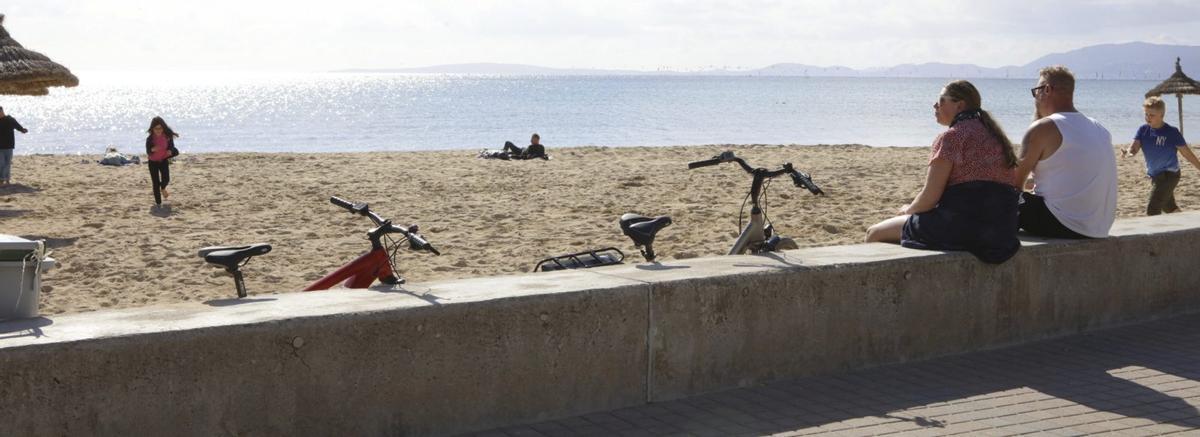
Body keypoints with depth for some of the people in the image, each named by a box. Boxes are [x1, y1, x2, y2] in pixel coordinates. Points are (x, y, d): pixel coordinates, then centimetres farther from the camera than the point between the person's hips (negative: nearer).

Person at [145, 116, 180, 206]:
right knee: (156, 183, -2)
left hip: (164, 160, 1)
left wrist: (170, 151, -27)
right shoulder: (150, 138, -18)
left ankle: (163, 188, 29)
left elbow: (171, 147, -3)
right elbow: (148, 151, -16)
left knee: (166, 179, -10)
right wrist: (152, 149, -39)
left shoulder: (168, 136, -13)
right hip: (153, 162, -1)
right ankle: (158, 202, 9)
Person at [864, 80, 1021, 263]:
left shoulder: (951, 137, -11)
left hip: (959, 227, -9)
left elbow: (929, 198, -13)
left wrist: (908, 210, 9)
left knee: (874, 233, 5)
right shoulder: (994, 135, 16)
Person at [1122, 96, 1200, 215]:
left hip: (1169, 175, -6)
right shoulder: (1143, 130, -2)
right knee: (1169, 207, 22)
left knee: (1152, 209, -15)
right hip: (1154, 176, 6)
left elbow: (1187, 153, -8)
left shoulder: (1172, 132, -15)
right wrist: (1128, 152, -39)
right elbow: (1134, 147, -15)